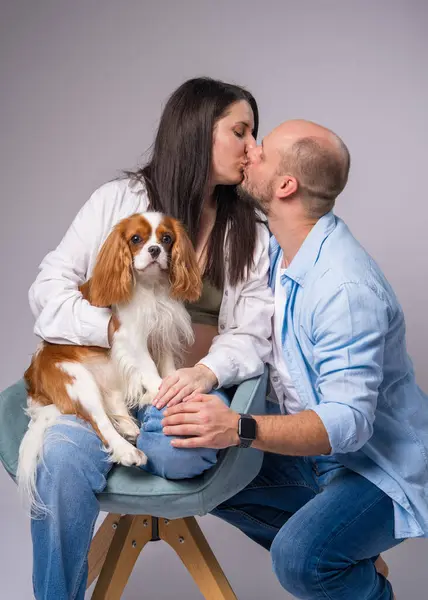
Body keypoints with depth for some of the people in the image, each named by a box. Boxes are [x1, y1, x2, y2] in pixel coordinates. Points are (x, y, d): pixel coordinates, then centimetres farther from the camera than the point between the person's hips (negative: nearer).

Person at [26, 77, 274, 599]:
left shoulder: (250, 234, 9)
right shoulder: (117, 200, 4)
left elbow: (251, 334, 0)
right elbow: (48, 290, 2)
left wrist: (208, 371, -22)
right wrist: (114, 329, -16)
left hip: (192, 384, 1)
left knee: (180, 453, -33)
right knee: (63, 457, -32)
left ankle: (102, 437, -1)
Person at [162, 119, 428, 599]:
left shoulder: (347, 287, -30)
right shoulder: (275, 250, -1)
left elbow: (349, 420, -34)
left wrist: (240, 429, -45)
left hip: (379, 466, -9)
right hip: (312, 448, 9)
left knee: (298, 560, -29)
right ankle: (340, 561, 16)